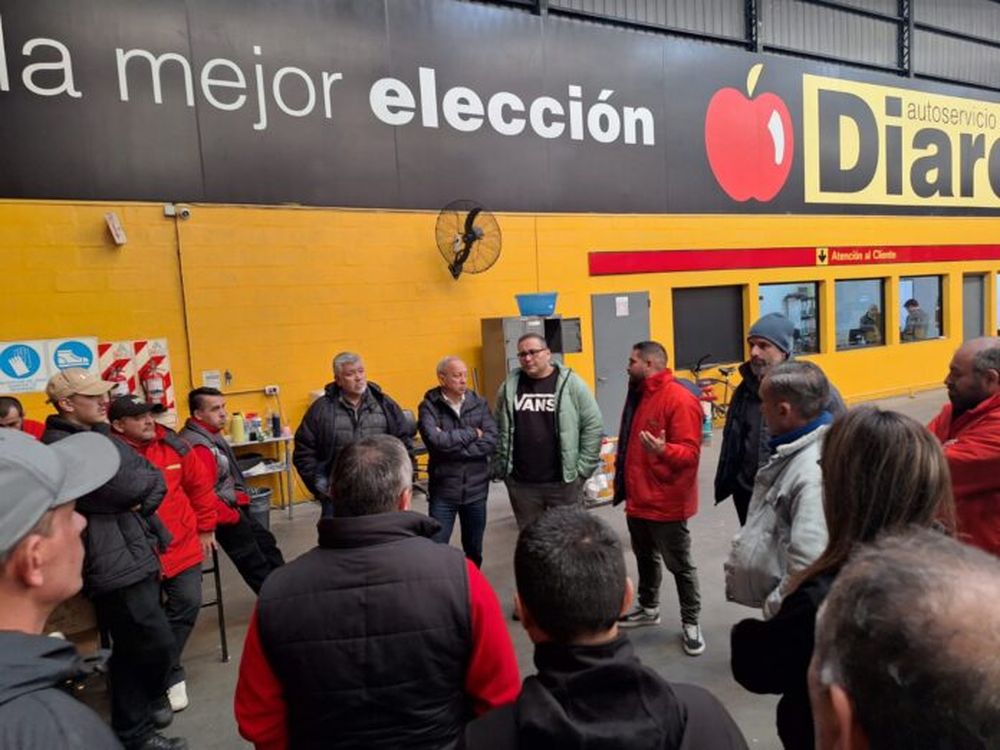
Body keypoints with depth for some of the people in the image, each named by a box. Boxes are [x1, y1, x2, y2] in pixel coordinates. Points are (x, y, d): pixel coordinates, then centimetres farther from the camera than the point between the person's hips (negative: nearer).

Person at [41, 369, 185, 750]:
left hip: (134, 553, 9)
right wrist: (145, 479, -5)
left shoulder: (97, 435, 12)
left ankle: (141, 707, 39)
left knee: (134, 647, 21)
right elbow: (128, 486, -24)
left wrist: (143, 501, -11)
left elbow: (156, 479, 6)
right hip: (114, 561, -9)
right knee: (155, 643, -1)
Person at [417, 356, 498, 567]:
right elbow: (436, 441, -24)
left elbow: (491, 442, -11)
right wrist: (472, 433, -13)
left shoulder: (479, 403, 1)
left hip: (476, 489, 3)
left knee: (474, 549, 17)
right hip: (443, 491, -3)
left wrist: (451, 445, -17)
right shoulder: (429, 407, -7)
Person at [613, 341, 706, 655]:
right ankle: (648, 608, 38)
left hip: (666, 502, -9)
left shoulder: (680, 400, -18)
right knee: (645, 558, 22)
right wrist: (622, 480, 19)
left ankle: (690, 622, 20)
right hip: (637, 498, 9)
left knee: (680, 564, 6)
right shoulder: (638, 396, 11)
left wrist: (663, 450, -42)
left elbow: (690, 452, -23)